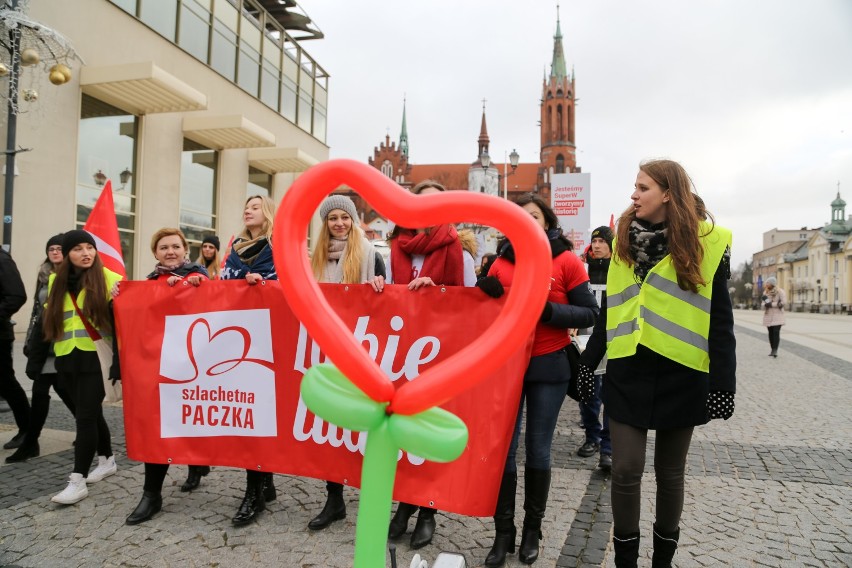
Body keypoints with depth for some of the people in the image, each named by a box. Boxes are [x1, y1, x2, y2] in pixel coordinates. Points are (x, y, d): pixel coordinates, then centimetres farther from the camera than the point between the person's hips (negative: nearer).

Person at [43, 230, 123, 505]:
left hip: (95, 358, -5)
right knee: (91, 412, 14)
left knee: (86, 416, -6)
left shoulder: (109, 279, -7)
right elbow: (49, 320, 19)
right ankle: (107, 460, 31)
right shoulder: (56, 282, 10)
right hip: (67, 359, 5)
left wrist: (118, 360, -17)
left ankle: (78, 480, -2)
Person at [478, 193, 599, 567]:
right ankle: (503, 533, 18)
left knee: (538, 449, 8)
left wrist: (549, 311, -20)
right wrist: (485, 293, -11)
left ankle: (532, 530, 26)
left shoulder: (567, 261, -4)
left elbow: (590, 314, -5)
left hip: (548, 367, -2)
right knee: (502, 447, 3)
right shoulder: (501, 263, 4)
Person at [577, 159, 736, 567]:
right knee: (625, 470, 1)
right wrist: (588, 362, 8)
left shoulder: (707, 242, -4)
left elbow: (719, 320, -3)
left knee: (670, 472, 12)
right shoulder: (625, 238, 6)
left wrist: (723, 382, -7)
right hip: (627, 374, 2)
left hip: (679, 377, -2)